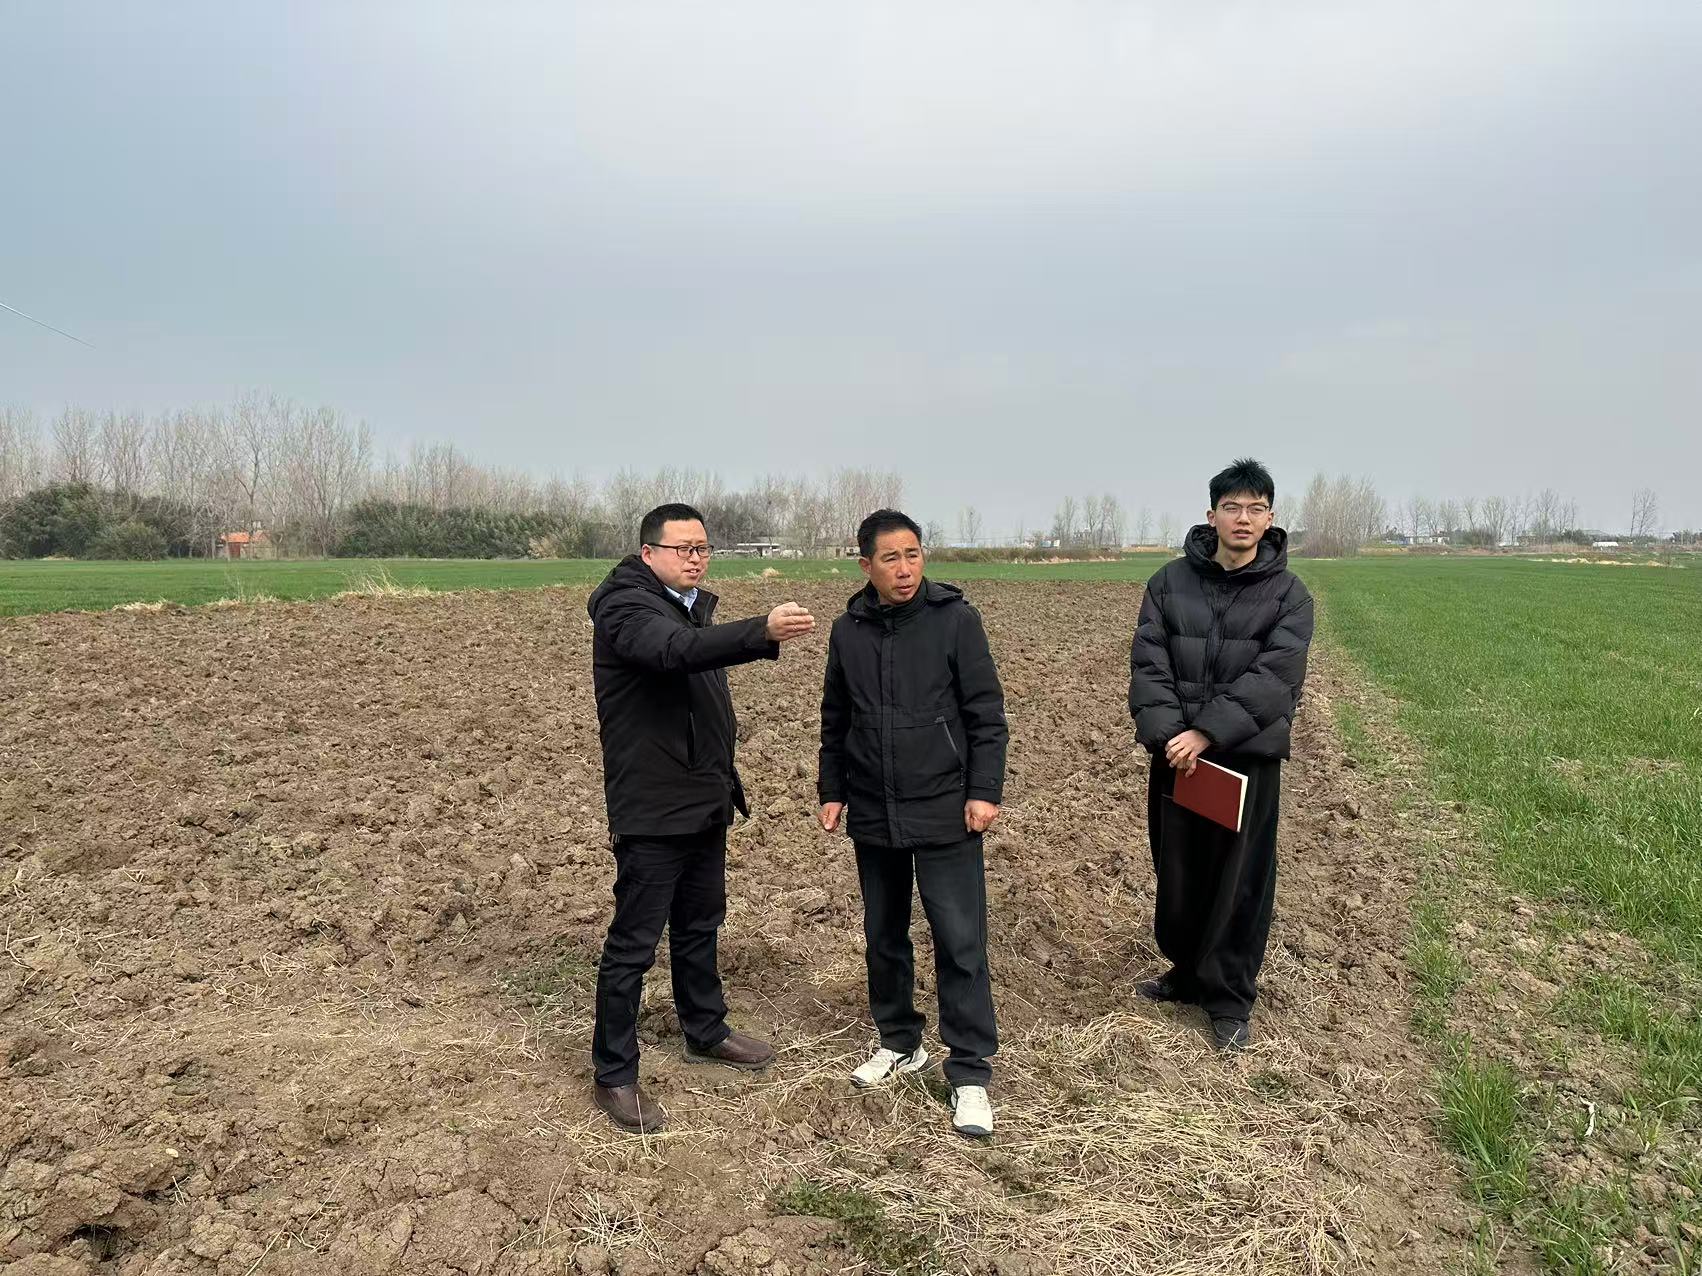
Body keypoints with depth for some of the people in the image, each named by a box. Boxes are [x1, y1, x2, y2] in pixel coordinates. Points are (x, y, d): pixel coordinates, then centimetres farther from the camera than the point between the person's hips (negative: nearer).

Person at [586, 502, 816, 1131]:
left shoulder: (695, 607, 12)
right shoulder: (625, 606, -16)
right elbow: (675, 651, -39)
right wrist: (763, 632, -51)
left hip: (704, 801, 9)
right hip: (651, 808, -9)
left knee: (700, 923, 22)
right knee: (634, 942, 0)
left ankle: (705, 1032, 40)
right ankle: (614, 1075, 14)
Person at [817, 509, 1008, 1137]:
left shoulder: (956, 618, -8)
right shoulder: (849, 630, 4)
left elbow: (987, 713, -6)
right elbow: (835, 722, 13)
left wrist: (984, 790, -11)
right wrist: (832, 791, 11)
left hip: (944, 812, -4)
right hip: (873, 815, 4)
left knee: (960, 942, -2)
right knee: (884, 935, 15)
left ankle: (970, 1073, 10)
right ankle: (899, 1042, 34)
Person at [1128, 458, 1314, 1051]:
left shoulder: (1288, 594, -2)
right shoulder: (1171, 581, 4)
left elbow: (1274, 678, -13)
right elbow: (1148, 661, -3)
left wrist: (1207, 732, -22)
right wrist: (1168, 733, -17)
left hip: (1248, 757, -2)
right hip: (1176, 754, 2)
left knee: (1240, 881, 4)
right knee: (1176, 873, 13)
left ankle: (1230, 998, 21)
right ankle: (1187, 972, 35)